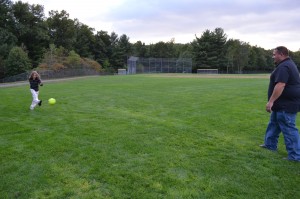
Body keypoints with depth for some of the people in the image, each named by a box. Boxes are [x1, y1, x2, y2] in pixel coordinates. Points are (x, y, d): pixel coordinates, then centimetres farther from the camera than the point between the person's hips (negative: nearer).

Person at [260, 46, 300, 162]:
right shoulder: (288, 64, 17)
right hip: (284, 103, 11)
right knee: (274, 123, 21)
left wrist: (271, 101, -28)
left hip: (286, 104, -11)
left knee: (288, 129, -5)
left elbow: (280, 85, -29)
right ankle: (270, 145, 34)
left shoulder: (283, 67, -19)